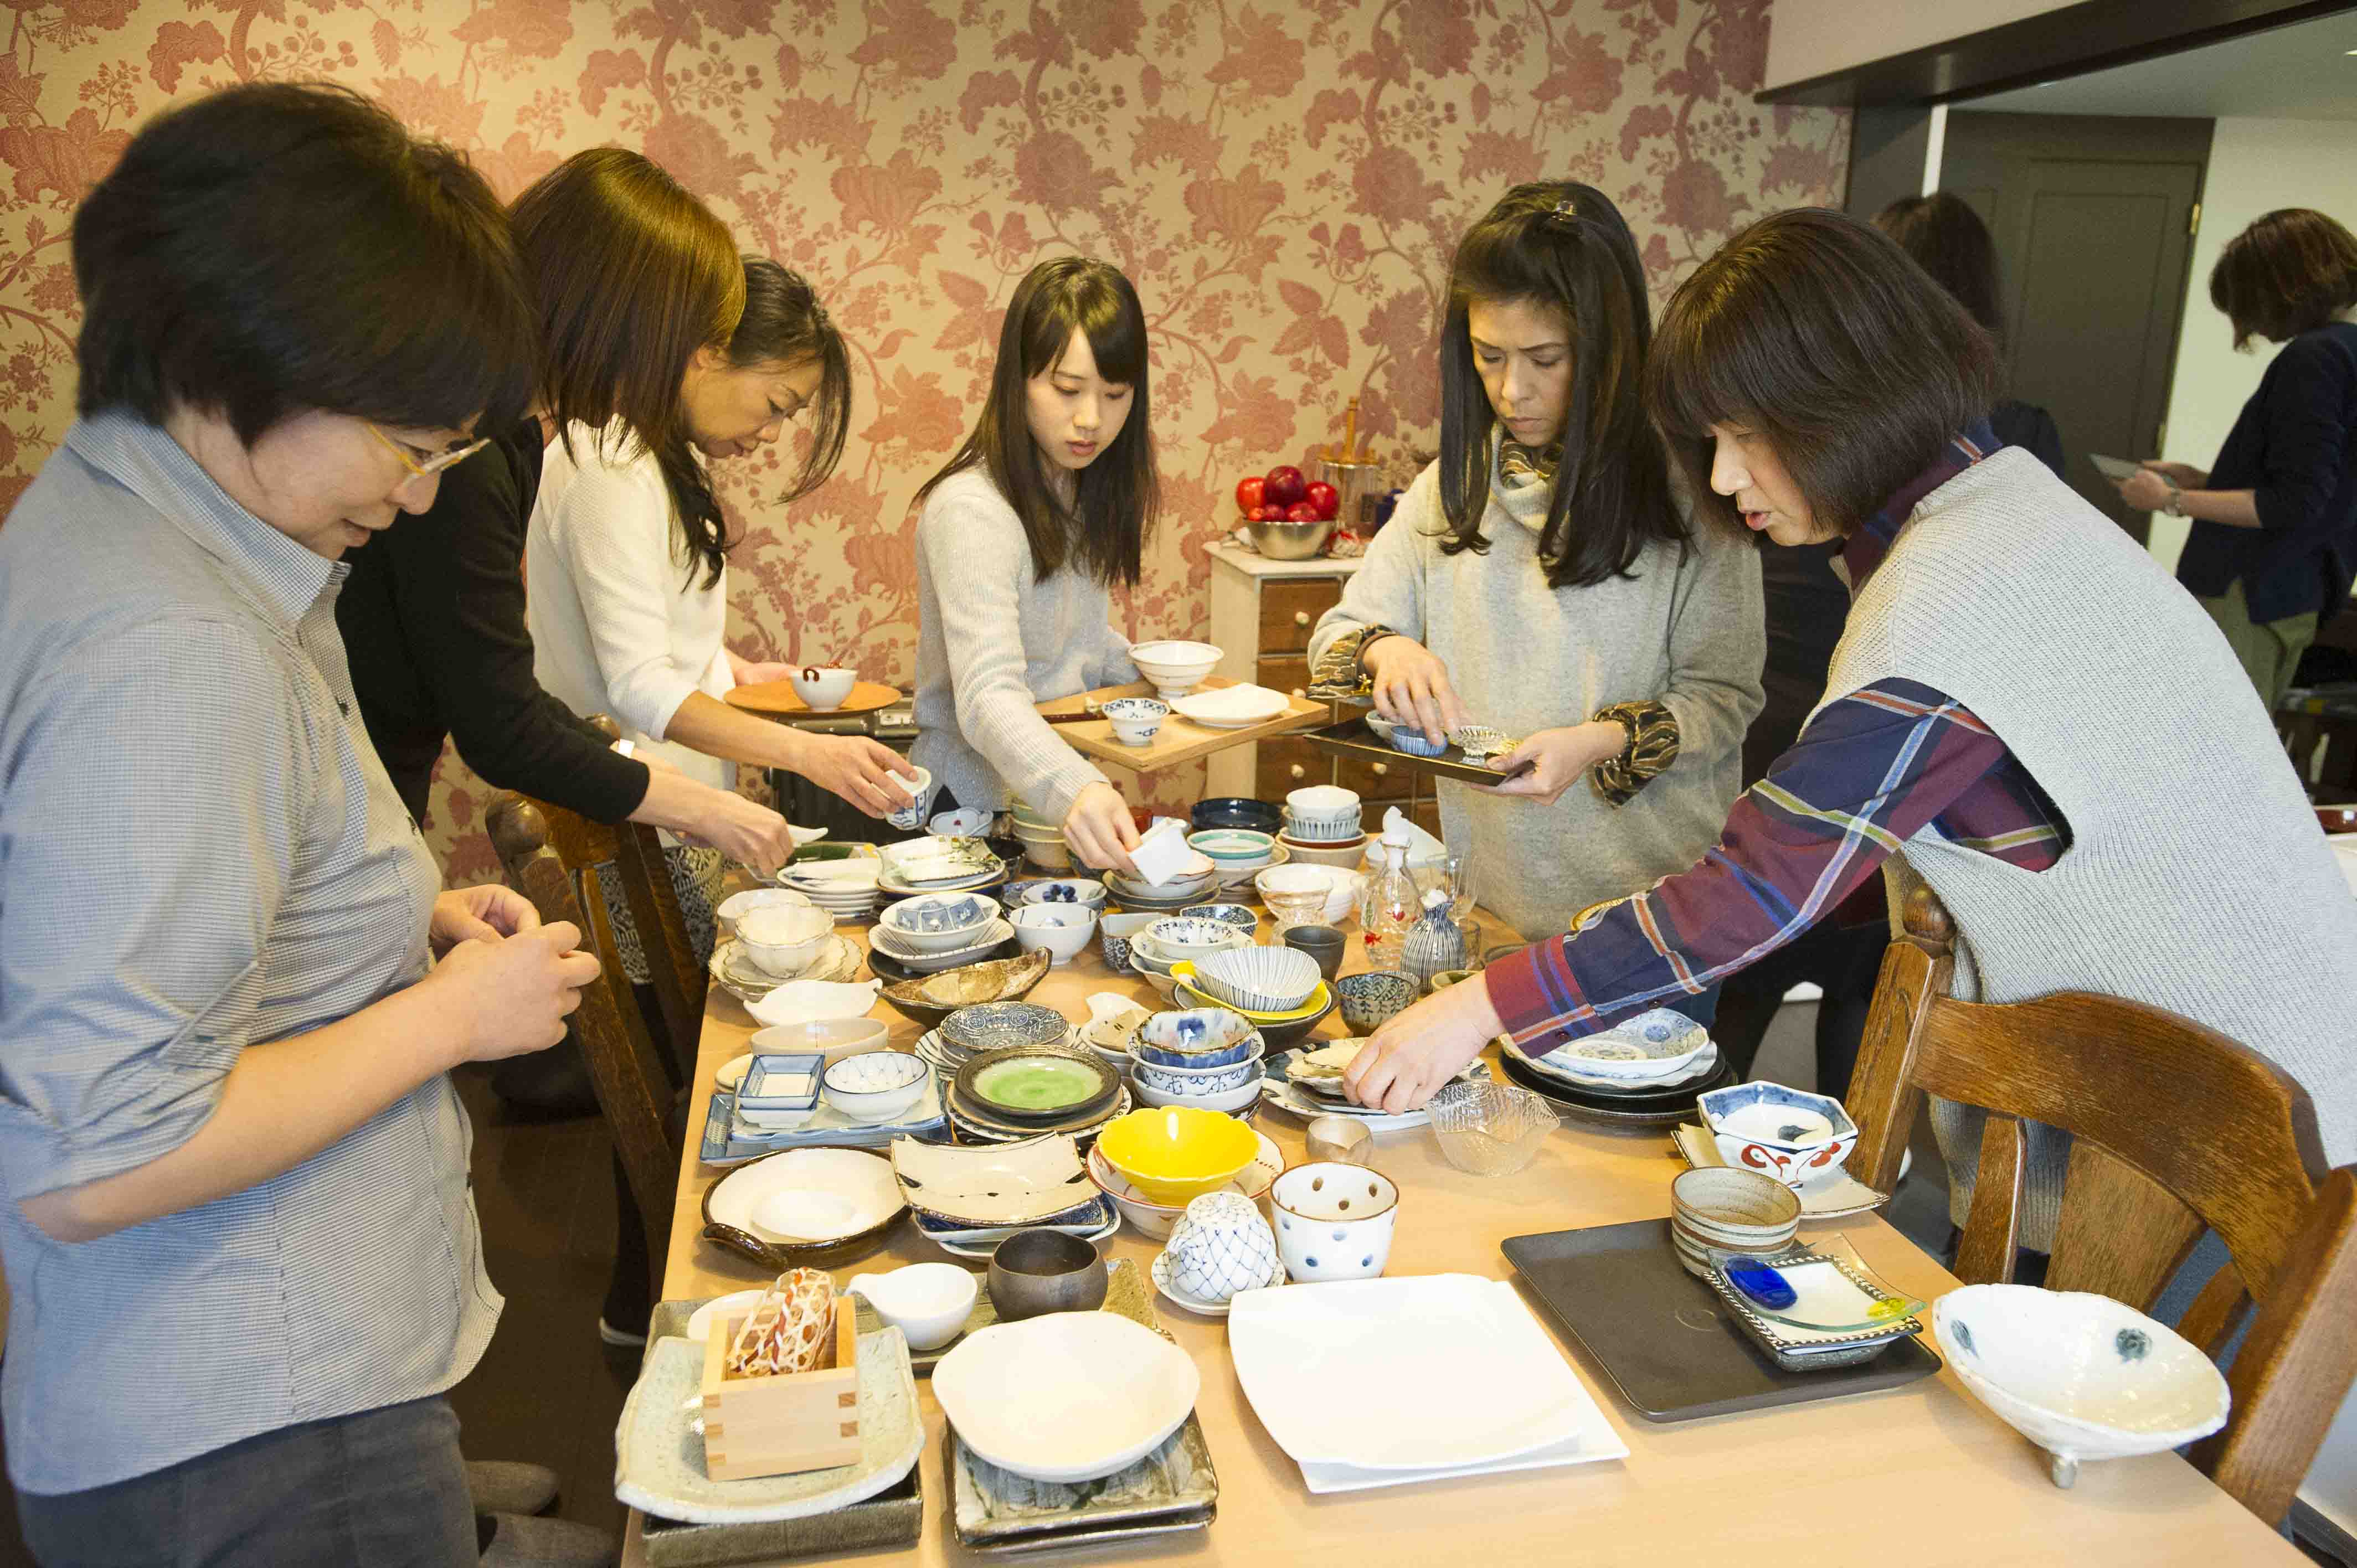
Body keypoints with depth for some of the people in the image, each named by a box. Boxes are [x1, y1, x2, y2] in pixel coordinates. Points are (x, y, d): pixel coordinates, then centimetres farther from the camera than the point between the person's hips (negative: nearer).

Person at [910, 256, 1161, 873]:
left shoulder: (1084, 489, 7)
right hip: (980, 807, -6)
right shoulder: (969, 509, -20)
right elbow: (989, 696, -31)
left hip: (1073, 801, 6)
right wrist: (1076, 792, -47)